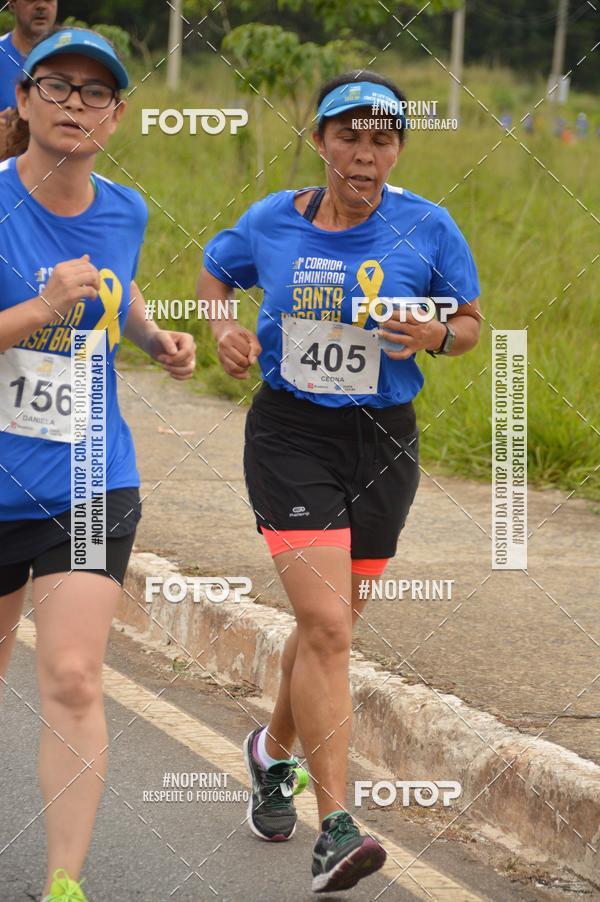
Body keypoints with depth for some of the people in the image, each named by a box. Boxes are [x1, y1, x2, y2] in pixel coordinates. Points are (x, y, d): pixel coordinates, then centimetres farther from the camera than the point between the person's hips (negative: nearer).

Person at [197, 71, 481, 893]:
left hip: (382, 441, 2)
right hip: (290, 435, -2)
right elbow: (215, 271, 16)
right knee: (325, 624, -16)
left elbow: (470, 323, 6)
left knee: (328, 624, 16)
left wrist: (435, 334, -16)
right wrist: (224, 329, -4)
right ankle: (335, 830, -17)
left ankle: (274, 750, 47)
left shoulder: (428, 229, -5)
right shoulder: (272, 223, -3)